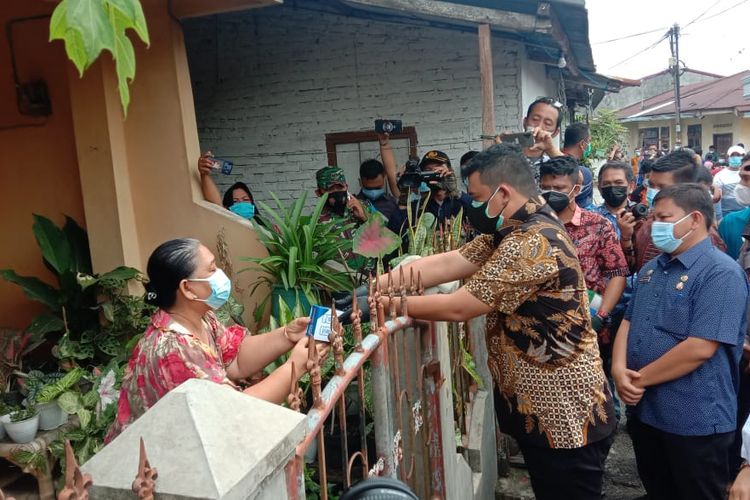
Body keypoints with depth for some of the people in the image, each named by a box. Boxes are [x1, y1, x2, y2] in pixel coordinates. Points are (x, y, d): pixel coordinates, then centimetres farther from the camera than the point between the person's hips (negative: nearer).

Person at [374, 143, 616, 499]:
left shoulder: (532, 245, -27)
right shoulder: (513, 230, 5)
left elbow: (457, 308, -24)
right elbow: (447, 263, 0)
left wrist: (389, 304, -12)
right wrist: (373, 286, -8)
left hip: (566, 414, -9)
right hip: (540, 407, 10)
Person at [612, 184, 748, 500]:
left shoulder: (721, 273, -16)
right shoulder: (652, 269, 10)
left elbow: (700, 348, -24)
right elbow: (628, 323, 10)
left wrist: (640, 379, -16)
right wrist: (619, 370, -8)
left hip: (694, 420, -7)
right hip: (643, 410, 7)